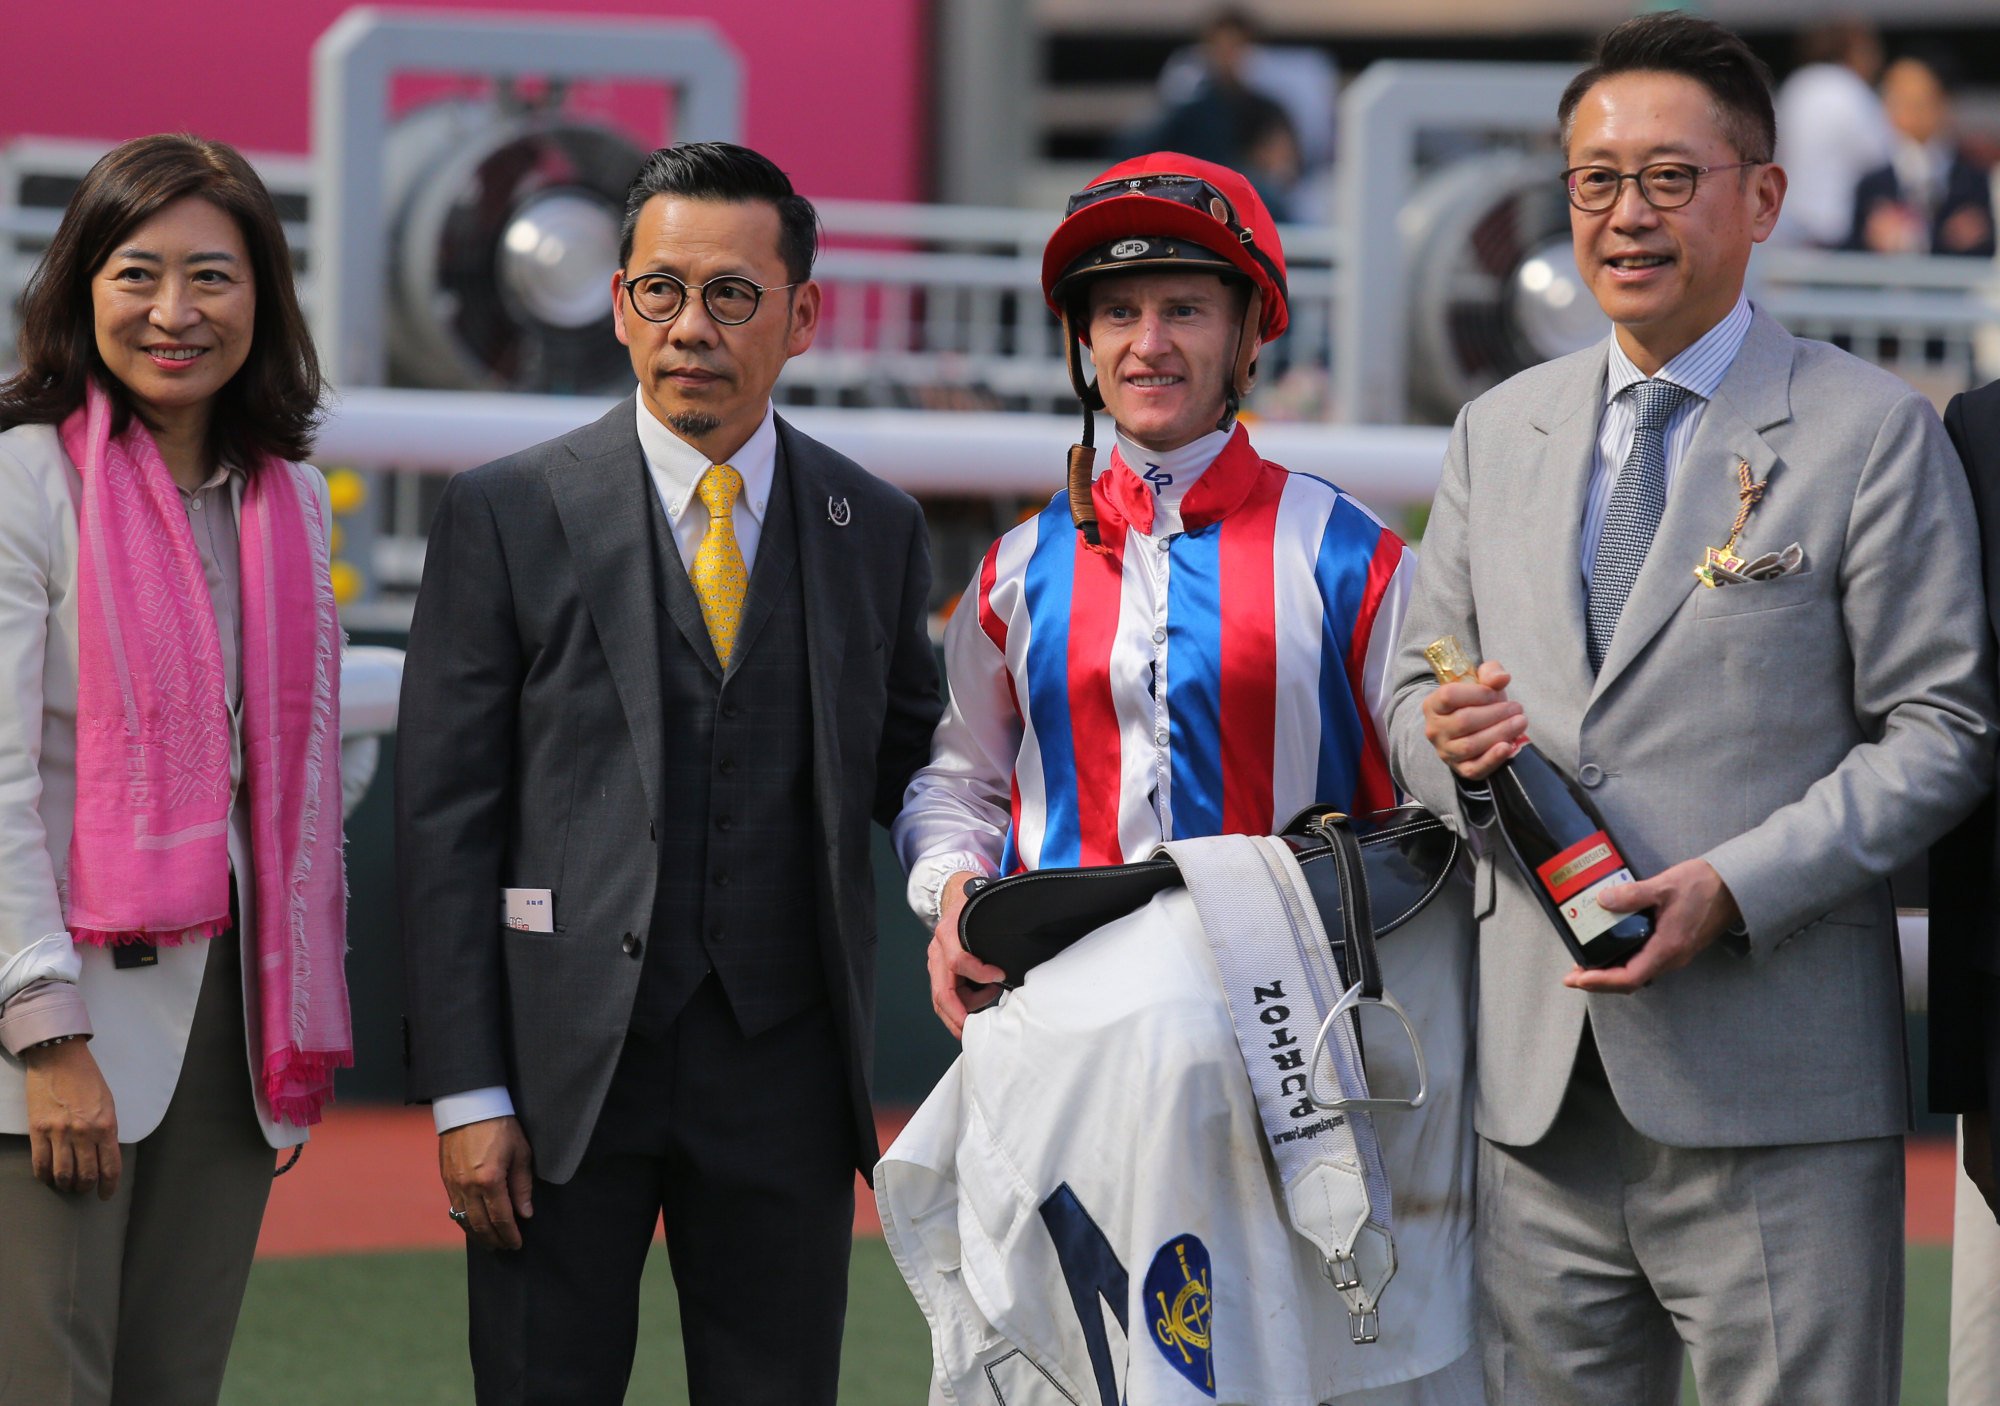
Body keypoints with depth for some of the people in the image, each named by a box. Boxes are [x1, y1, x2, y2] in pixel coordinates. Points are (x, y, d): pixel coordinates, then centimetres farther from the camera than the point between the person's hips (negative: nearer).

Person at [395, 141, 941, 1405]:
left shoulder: (876, 531, 9)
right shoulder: (508, 516, 0)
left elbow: (903, 771, 16)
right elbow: (445, 818, -2)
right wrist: (465, 1093, -8)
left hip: (782, 1066, 2)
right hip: (566, 1063, -2)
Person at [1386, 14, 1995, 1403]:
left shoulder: (1870, 431, 0)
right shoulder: (1499, 432, 16)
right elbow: (1413, 691, 21)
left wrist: (1736, 888, -16)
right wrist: (1450, 743, -5)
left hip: (1774, 1091, -4)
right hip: (1541, 1087, 5)